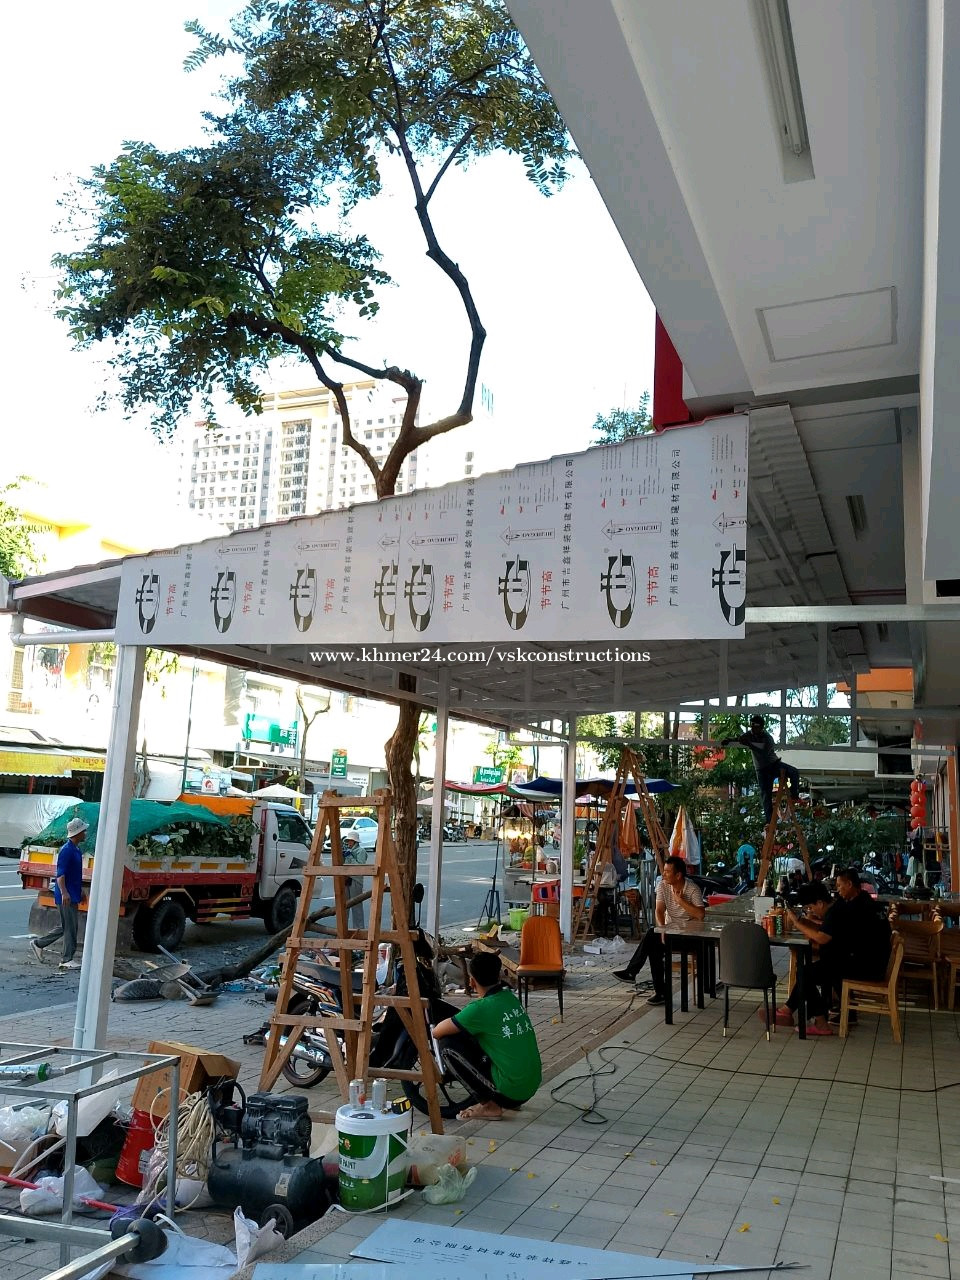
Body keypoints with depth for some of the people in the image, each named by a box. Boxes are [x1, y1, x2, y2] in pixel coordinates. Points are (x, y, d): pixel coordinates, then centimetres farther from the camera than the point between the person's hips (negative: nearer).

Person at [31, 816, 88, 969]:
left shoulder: (77, 850, 13)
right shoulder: (67, 850, -17)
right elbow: (60, 874, -23)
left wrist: (80, 890, 28)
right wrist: (64, 892, -32)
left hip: (73, 895, 10)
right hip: (66, 897, -10)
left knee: (65, 926, 16)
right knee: (70, 927, -3)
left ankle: (38, 944, 27)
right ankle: (67, 960, 5)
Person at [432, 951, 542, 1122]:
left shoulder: (481, 1008, -17)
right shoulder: (510, 997, 6)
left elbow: (437, 1032, -8)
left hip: (509, 1092, -8)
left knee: (448, 1044, -4)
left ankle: (489, 1106, 1)